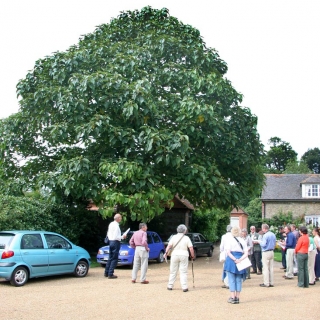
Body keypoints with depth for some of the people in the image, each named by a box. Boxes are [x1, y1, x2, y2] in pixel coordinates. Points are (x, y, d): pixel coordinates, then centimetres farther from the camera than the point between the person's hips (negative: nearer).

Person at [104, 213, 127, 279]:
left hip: (111, 241, 9)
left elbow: (108, 234, 15)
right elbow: (116, 237, -21)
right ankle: (110, 274, 1)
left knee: (110, 258, 17)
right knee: (114, 259, -1)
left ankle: (106, 273, 22)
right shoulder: (116, 226, -18)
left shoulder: (111, 224, 9)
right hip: (115, 242, -9)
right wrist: (122, 237, -10)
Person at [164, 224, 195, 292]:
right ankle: (184, 287, -1)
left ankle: (170, 286, 16)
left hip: (174, 255, 1)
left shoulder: (174, 237, 2)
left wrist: (166, 253, -7)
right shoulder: (186, 238, 0)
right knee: (183, 272, 2)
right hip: (184, 255, -1)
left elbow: (169, 245, -9)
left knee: (173, 271, 10)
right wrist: (192, 256, 6)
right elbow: (191, 248, -4)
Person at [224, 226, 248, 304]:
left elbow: (228, 252, -12)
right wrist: (240, 259, -11)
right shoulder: (243, 241, 9)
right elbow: (246, 253, 0)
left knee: (231, 280, 4)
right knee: (239, 280, 11)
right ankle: (237, 297, 13)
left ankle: (232, 297, 4)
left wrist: (234, 259, -15)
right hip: (240, 261, 3)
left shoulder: (230, 240, -1)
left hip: (231, 260, -3)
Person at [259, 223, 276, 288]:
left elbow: (263, 244, -18)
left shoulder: (265, 235, -16)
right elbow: (274, 244, 15)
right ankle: (271, 283, 14)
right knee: (271, 268, 11)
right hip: (272, 252, 8)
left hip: (266, 253, -8)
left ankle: (266, 283, -1)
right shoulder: (273, 235, 9)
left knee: (265, 268, -3)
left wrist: (260, 242, 1)